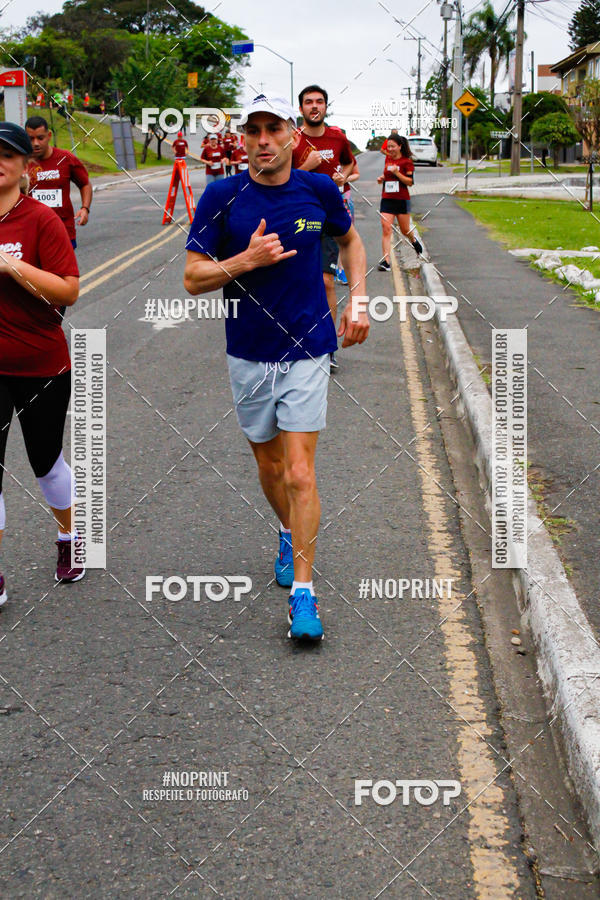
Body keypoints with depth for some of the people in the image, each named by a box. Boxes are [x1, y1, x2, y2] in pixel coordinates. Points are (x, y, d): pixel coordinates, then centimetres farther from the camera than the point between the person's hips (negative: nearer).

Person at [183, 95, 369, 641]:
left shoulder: (319, 190, -1)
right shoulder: (222, 197, -6)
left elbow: (350, 240, 19)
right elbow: (193, 278, -6)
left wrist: (358, 301, 8)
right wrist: (247, 259, -21)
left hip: (306, 352, -1)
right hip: (249, 355, 1)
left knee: (300, 474, -9)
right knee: (269, 465, 16)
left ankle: (303, 593, -4)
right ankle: (290, 535, 45)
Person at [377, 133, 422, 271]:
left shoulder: (407, 161, -6)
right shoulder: (388, 158, 9)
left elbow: (410, 181, -11)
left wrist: (396, 173, -22)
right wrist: (382, 177, 5)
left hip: (402, 200, -3)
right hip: (387, 199, 3)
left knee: (405, 230, 9)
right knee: (386, 228, -12)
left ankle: (414, 241, 46)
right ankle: (386, 261, -16)